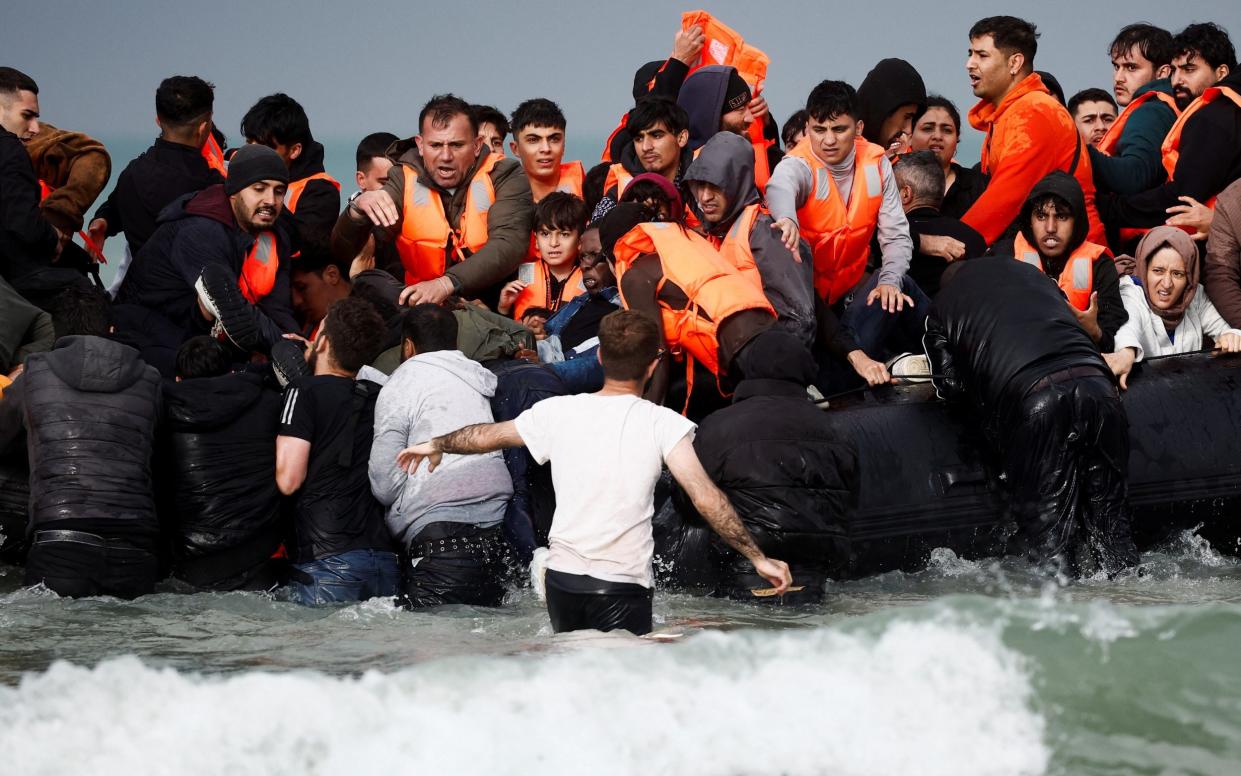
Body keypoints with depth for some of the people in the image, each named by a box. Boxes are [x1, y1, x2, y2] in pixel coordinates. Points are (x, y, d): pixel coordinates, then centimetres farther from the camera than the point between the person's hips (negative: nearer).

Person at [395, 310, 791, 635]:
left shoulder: (559, 411, 4)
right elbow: (706, 498, -12)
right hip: (622, 585, -4)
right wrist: (758, 557, -5)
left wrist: (435, 445, 37)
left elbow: (487, 435, 18)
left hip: (561, 575, 4)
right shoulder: (661, 423, -6)